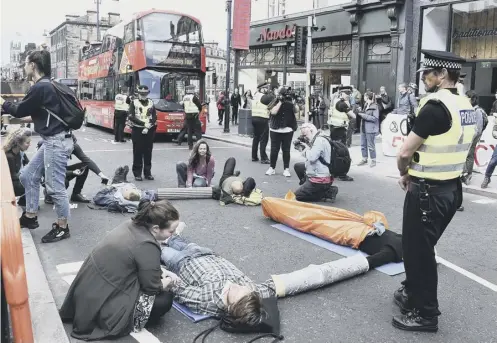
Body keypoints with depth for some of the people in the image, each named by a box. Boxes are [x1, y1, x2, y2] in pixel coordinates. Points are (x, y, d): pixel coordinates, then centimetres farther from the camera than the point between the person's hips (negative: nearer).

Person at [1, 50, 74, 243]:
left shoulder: (40, 88, -17)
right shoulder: (45, 86, 14)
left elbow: (20, 111, -6)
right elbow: (27, 111, 21)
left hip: (57, 141, -11)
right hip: (52, 140, 11)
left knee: (54, 186, -3)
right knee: (28, 175, 17)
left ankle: (62, 227, 10)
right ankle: (30, 216, 29)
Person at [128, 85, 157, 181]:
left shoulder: (151, 103, 9)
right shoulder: (134, 103, 1)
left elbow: (154, 117, 3)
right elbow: (131, 117, -9)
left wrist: (148, 127, -12)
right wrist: (144, 123, -17)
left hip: (149, 131, 2)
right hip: (137, 130, -2)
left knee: (148, 152, 6)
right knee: (138, 152, 1)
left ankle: (148, 172, 15)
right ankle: (137, 173, 7)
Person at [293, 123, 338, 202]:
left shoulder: (320, 140, -18)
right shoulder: (315, 140, 12)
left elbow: (311, 158, -28)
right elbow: (309, 157, 15)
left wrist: (307, 148, -10)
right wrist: (300, 148, 3)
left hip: (319, 180, -10)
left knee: (296, 196, -1)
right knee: (297, 166, 21)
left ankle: (327, 193, -6)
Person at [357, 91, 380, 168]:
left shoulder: (374, 106, -11)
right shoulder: (365, 105, 11)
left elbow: (375, 118, -17)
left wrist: (364, 115, -18)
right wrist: (360, 113, 3)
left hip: (370, 129, -8)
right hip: (363, 128, 8)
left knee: (371, 145, 0)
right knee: (363, 145, 11)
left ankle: (373, 160, 12)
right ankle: (364, 159, 23)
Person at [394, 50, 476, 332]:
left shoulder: (435, 105, -20)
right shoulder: (467, 106, 8)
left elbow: (405, 152, -19)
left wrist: (405, 173, 2)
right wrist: (416, 173, 14)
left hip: (427, 191, -9)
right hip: (451, 188, 9)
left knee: (418, 250, 4)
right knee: (421, 247, 22)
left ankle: (426, 314, 17)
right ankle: (413, 294, 38)